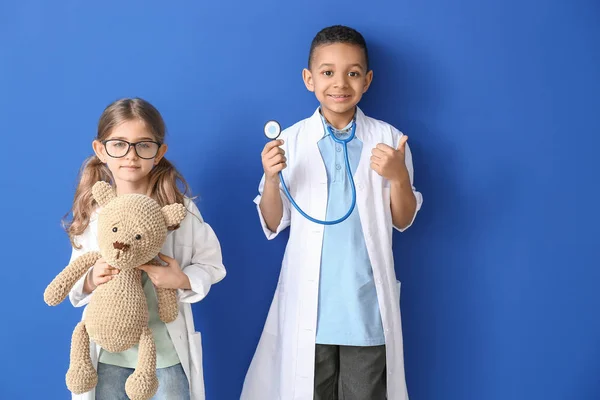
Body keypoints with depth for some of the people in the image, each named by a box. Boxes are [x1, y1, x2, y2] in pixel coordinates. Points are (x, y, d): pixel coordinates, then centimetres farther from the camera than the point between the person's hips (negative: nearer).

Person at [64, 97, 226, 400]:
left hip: (166, 352, -2)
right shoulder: (91, 213, -3)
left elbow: (212, 265, -1)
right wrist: (90, 281, -16)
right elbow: (75, 281, 5)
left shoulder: (179, 208, -9)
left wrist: (184, 280, -19)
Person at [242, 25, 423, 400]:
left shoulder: (388, 139, -2)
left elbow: (402, 221, 4)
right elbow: (273, 226, 2)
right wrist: (271, 178, -16)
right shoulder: (291, 140, -3)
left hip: (367, 302, 0)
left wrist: (399, 178, -15)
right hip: (309, 302, 0)